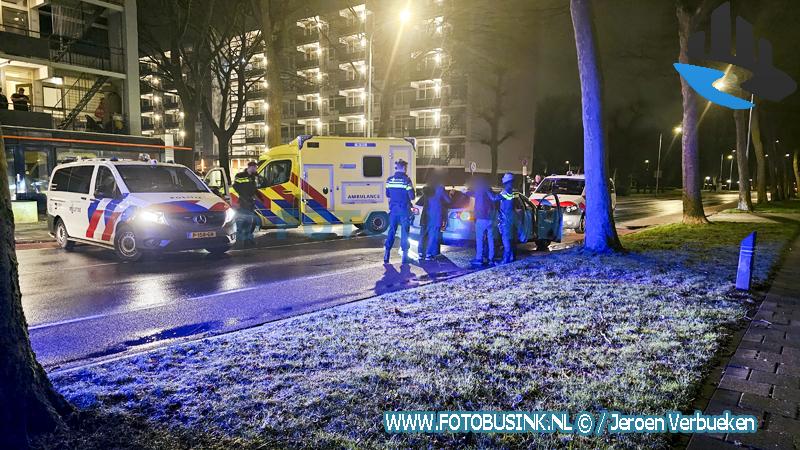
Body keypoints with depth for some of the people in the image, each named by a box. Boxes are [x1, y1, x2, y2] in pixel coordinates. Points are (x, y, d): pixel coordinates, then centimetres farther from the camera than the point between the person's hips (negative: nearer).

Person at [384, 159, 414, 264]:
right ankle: (405, 256, 6)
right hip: (404, 210, -4)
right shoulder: (406, 180, -12)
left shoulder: (389, 180, 2)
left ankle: (386, 256, 6)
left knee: (391, 231, 11)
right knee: (404, 233, 4)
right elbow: (412, 197, -11)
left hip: (393, 209, 4)